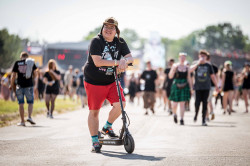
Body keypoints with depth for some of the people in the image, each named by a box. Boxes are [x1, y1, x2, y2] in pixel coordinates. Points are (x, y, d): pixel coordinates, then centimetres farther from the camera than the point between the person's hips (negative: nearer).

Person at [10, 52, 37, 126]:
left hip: (20, 85, 0)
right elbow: (35, 74, 6)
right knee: (30, 102, 11)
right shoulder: (31, 62, 4)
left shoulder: (17, 63, 4)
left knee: (21, 104, 5)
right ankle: (29, 117, -9)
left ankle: (22, 121, 5)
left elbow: (13, 75, 1)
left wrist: (12, 85, 11)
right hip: (29, 85, 0)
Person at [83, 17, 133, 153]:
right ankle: (95, 141, 11)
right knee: (94, 111, 1)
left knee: (120, 104, -12)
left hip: (112, 81, 4)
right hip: (94, 81, -4)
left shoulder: (120, 42, 3)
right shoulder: (96, 41, -13)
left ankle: (107, 127, 14)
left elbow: (130, 57, -4)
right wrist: (117, 62, -26)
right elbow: (97, 62, -24)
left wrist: (124, 61, -28)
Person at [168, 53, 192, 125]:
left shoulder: (186, 67, 7)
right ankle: (174, 114, 33)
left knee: (182, 103, -3)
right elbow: (170, 76, -7)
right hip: (176, 86, -1)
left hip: (184, 86, 2)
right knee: (175, 104, 2)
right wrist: (173, 69, -22)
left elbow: (189, 78, 11)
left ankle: (182, 119, 0)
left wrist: (191, 87, 6)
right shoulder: (175, 66, -1)